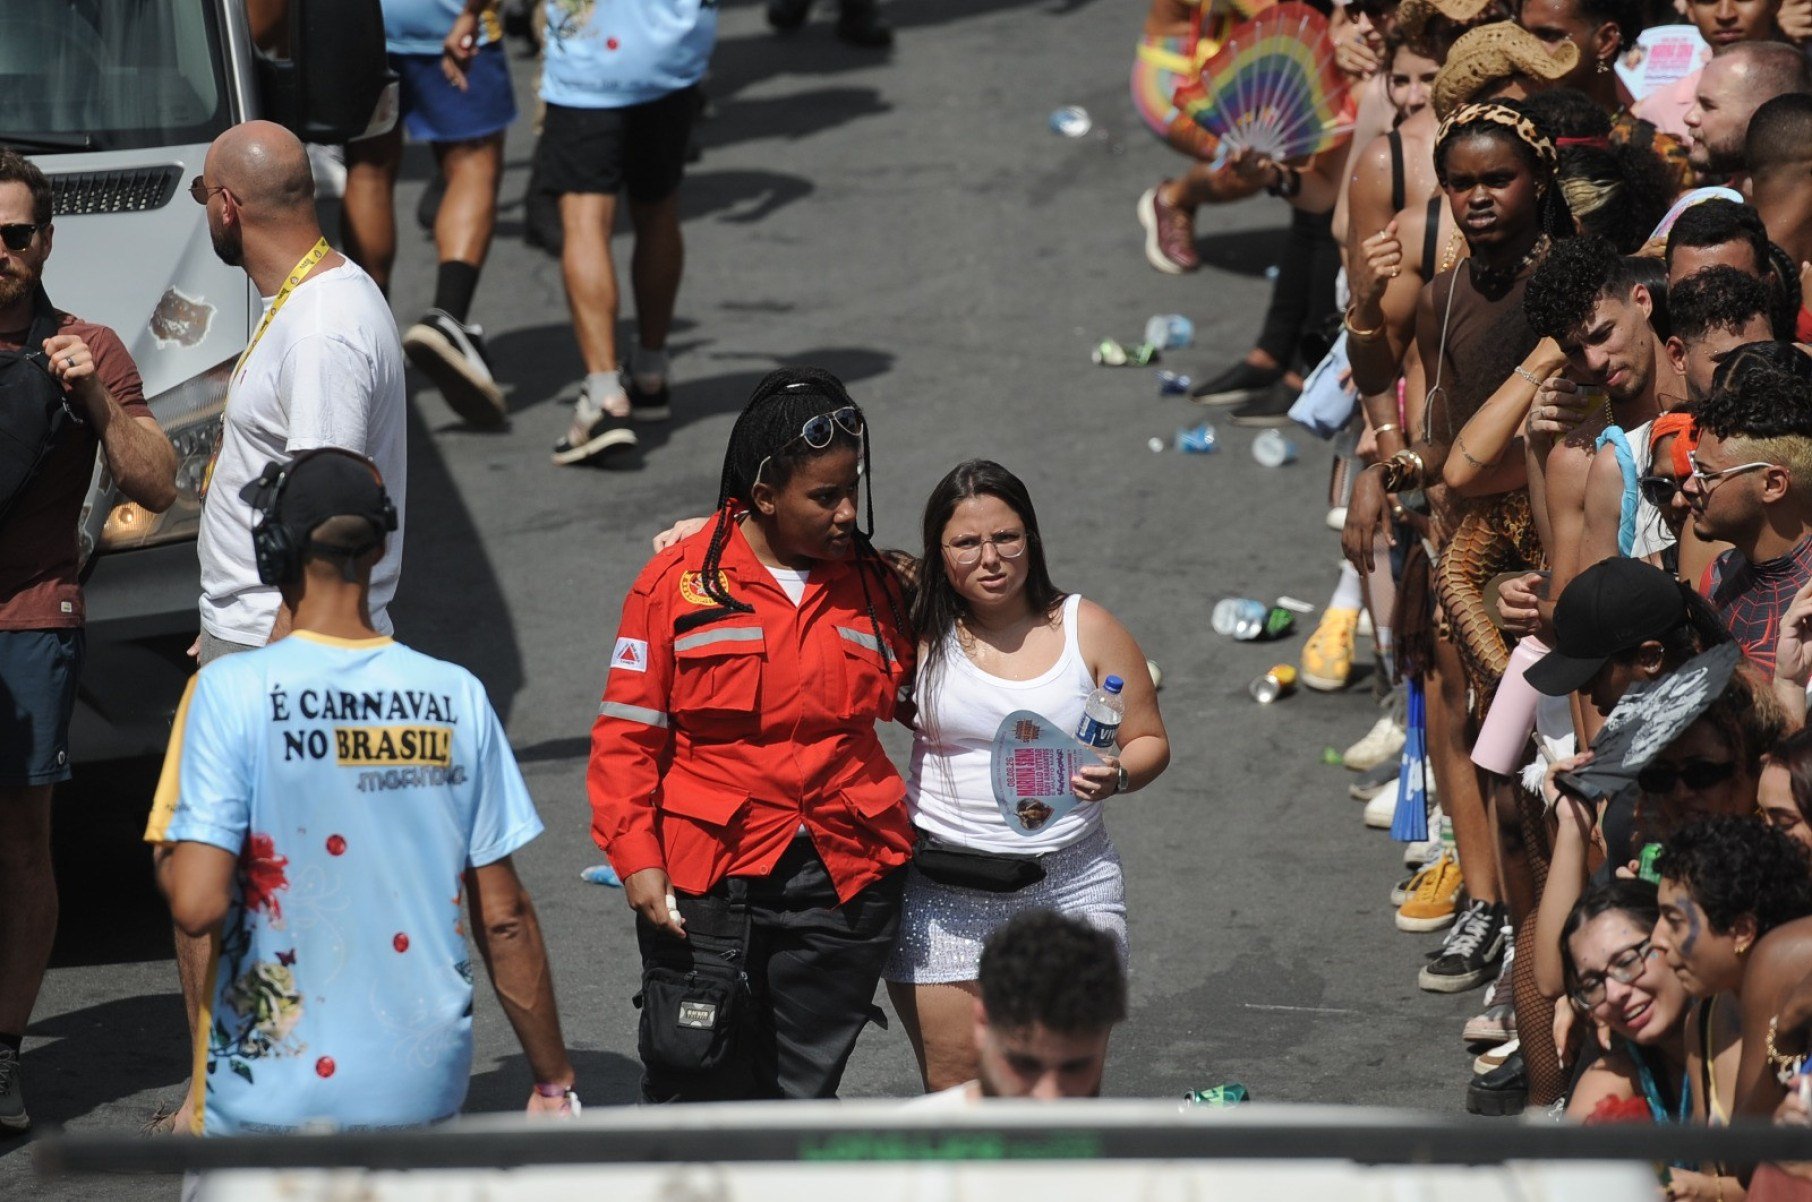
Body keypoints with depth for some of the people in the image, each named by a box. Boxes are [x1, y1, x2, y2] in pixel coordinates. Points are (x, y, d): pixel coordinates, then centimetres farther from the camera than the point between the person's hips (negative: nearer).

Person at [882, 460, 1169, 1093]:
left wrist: (1118, 777, -12)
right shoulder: (918, 630, 0)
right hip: (942, 896, 0)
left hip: (1070, 887, 1)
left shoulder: (1087, 630, 3)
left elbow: (1150, 741, 9)